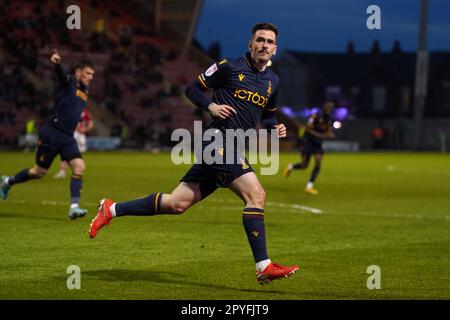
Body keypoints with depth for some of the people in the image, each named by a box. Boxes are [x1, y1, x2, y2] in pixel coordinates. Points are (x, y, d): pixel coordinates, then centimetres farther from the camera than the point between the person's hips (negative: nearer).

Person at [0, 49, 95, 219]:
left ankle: (74, 207, -16)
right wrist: (57, 63, -53)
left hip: (67, 137, 7)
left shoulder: (84, 90, 13)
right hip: (51, 134, -7)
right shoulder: (68, 82, -9)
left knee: (79, 166, -14)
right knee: (39, 172, 5)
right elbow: (61, 74, -34)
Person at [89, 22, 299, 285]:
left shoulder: (272, 81, 17)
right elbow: (193, 89, 6)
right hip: (219, 138, -7)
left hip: (234, 149, 7)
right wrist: (211, 106, -11)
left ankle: (111, 210, 17)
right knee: (256, 194, -21)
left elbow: (268, 113, 32)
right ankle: (264, 267, -22)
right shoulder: (229, 67, -1)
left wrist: (275, 127, 11)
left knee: (177, 204, 4)